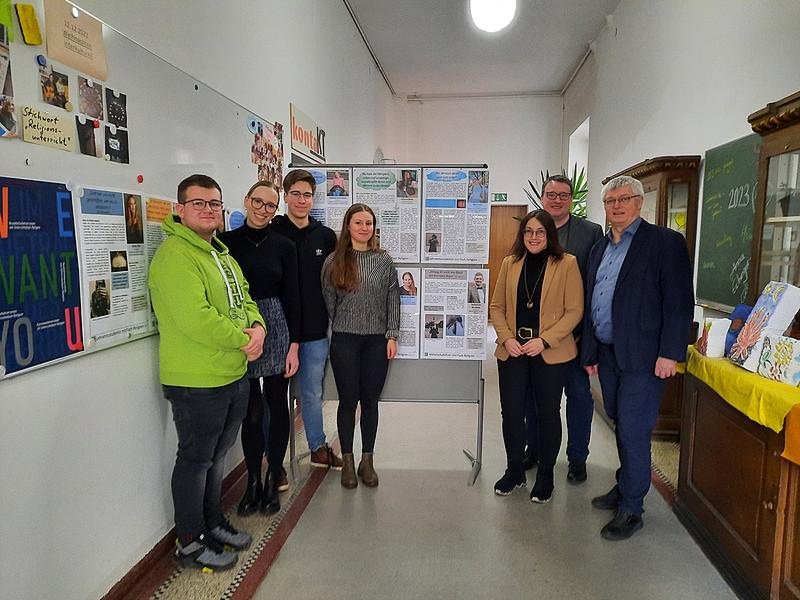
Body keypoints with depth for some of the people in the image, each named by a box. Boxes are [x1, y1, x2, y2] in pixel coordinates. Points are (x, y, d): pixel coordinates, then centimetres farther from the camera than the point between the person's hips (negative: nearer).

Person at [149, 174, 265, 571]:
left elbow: (243, 298, 15)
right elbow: (195, 318, -28)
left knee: (216, 455, 22)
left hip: (234, 376, 9)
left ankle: (213, 523, 41)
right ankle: (190, 544, 26)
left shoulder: (221, 253, 13)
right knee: (195, 460, 7)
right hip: (196, 383, -9)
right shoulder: (175, 255, -18)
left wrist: (257, 326, -6)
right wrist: (242, 340, -17)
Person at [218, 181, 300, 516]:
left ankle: (273, 476, 24)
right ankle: (253, 480, 22)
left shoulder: (283, 246, 3)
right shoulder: (226, 242, 1)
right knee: (251, 410, 6)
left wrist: (294, 345, -1)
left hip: (276, 329, 1)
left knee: (277, 405, 8)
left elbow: (292, 298, 3)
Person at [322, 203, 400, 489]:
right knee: (348, 400, 6)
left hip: (377, 340, 1)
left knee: (370, 400, 9)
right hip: (345, 340, -1)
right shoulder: (334, 261, 0)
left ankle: (367, 460, 23)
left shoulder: (384, 260, 3)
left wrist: (392, 336, -2)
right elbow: (328, 301, 3)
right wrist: (337, 330, 3)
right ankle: (347, 462, 22)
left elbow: (393, 299, 3)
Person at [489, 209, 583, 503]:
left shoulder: (567, 263, -4)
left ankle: (545, 476, 28)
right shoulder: (510, 263, 6)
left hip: (550, 353, -2)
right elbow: (497, 306, 7)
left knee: (548, 412, 10)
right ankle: (514, 471, 29)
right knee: (511, 412, 8)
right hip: (512, 351, 3)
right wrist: (506, 338, -8)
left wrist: (544, 340, -16)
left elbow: (574, 310, -7)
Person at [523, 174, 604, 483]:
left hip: (574, 330, -2)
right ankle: (534, 448, 34)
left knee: (579, 394, 8)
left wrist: (587, 327, -11)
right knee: (532, 393, 15)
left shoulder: (591, 232, -1)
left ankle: (577, 458, 26)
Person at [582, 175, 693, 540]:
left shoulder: (665, 242, -6)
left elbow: (680, 302, -11)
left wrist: (670, 353, -17)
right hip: (607, 355, 7)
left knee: (633, 431, -3)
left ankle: (631, 508, 12)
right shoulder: (599, 248, 15)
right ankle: (625, 487, 34)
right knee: (620, 426, 17)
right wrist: (590, 351, 15)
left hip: (641, 356, -7)